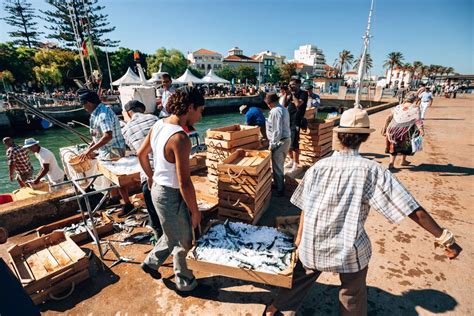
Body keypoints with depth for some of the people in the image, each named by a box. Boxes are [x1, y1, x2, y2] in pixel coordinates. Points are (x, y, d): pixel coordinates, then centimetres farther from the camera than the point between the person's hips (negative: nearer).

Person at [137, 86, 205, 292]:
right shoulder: (180, 139, -29)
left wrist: (151, 176, 26)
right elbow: (184, 183, -26)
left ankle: (151, 262, 47)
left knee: (173, 235, 30)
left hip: (158, 189, 9)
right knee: (183, 242, 16)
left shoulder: (158, 125, -1)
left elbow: (141, 154, 13)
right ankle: (184, 282, 39)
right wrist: (195, 211, -13)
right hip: (171, 196, -8)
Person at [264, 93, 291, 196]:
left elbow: (277, 131, -25)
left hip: (279, 142, -10)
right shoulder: (284, 109, 11)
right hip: (286, 140, 10)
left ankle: (280, 189, 14)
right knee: (280, 165, 21)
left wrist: (272, 144, -17)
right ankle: (278, 183, 36)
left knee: (277, 167, 3)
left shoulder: (275, 111, -20)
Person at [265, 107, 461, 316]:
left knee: (301, 277, 28)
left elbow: (305, 207, -1)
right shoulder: (371, 170, -16)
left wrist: (300, 237, 12)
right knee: (353, 299, 24)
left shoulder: (319, 166, -9)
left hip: (313, 245, 2)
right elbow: (411, 208, -15)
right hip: (349, 250, -1)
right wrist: (444, 238, -3)